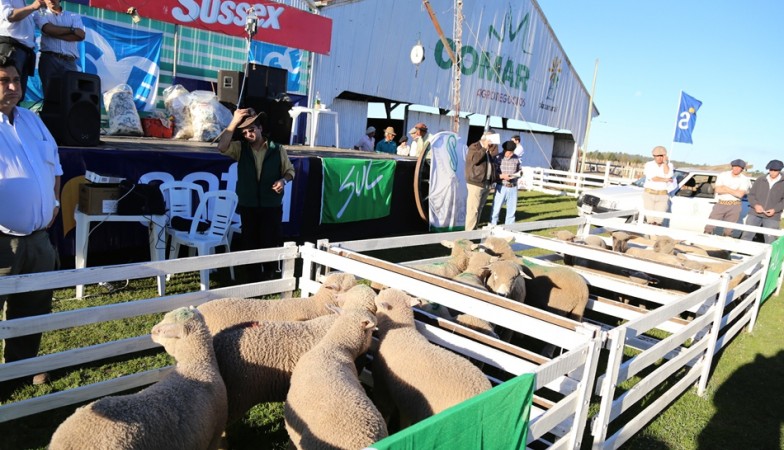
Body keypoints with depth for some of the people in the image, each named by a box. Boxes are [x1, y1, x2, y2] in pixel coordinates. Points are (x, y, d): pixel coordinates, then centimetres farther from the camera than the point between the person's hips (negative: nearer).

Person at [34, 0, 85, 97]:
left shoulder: (74, 16, 18)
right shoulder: (41, 15, 16)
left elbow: (81, 35, -1)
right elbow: (48, 29, -6)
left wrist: (54, 33, -4)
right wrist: (72, 30, 2)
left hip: (70, 62, 1)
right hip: (49, 59, -1)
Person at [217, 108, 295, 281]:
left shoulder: (277, 149, -2)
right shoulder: (240, 148, 1)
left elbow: (290, 170, 7)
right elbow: (222, 147, -19)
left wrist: (283, 180, -16)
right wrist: (234, 122, -22)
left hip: (272, 206, -2)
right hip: (248, 206, 2)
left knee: (270, 243, 5)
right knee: (250, 243, 11)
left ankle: (270, 277, 23)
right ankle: (254, 279, 26)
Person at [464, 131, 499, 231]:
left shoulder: (490, 149, 18)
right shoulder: (474, 147, -5)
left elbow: (494, 156, 4)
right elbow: (474, 159, -20)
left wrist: (493, 145, 0)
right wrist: (484, 148, -16)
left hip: (487, 183, 8)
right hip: (476, 182, -8)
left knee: (480, 208, 11)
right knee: (473, 209, -9)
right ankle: (469, 232, -7)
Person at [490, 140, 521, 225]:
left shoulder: (516, 158, 5)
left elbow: (519, 170, 16)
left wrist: (517, 174, -5)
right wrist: (502, 176, -21)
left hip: (513, 187, 4)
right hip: (501, 187, -4)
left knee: (512, 209, 11)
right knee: (496, 209, -2)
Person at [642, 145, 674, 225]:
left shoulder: (669, 165, 10)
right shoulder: (649, 165, 5)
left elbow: (668, 175, -11)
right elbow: (653, 178, -9)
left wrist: (665, 162, -6)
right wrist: (665, 180, -4)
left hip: (663, 195, 1)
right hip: (649, 194, -1)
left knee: (659, 218, -3)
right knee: (650, 218, -4)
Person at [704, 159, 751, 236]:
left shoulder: (744, 179, 1)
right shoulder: (722, 175, 4)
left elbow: (740, 194, -12)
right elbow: (717, 190, -8)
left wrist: (725, 188, -7)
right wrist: (734, 191, -7)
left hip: (734, 206, 0)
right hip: (720, 204, 0)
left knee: (728, 230, 4)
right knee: (710, 226, -5)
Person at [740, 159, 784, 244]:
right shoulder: (760, 180, 5)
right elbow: (751, 194, 6)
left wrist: (775, 209, -15)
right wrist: (755, 205, -13)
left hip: (772, 217, -1)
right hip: (754, 214, 1)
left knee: (770, 241, -1)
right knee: (746, 236, 2)